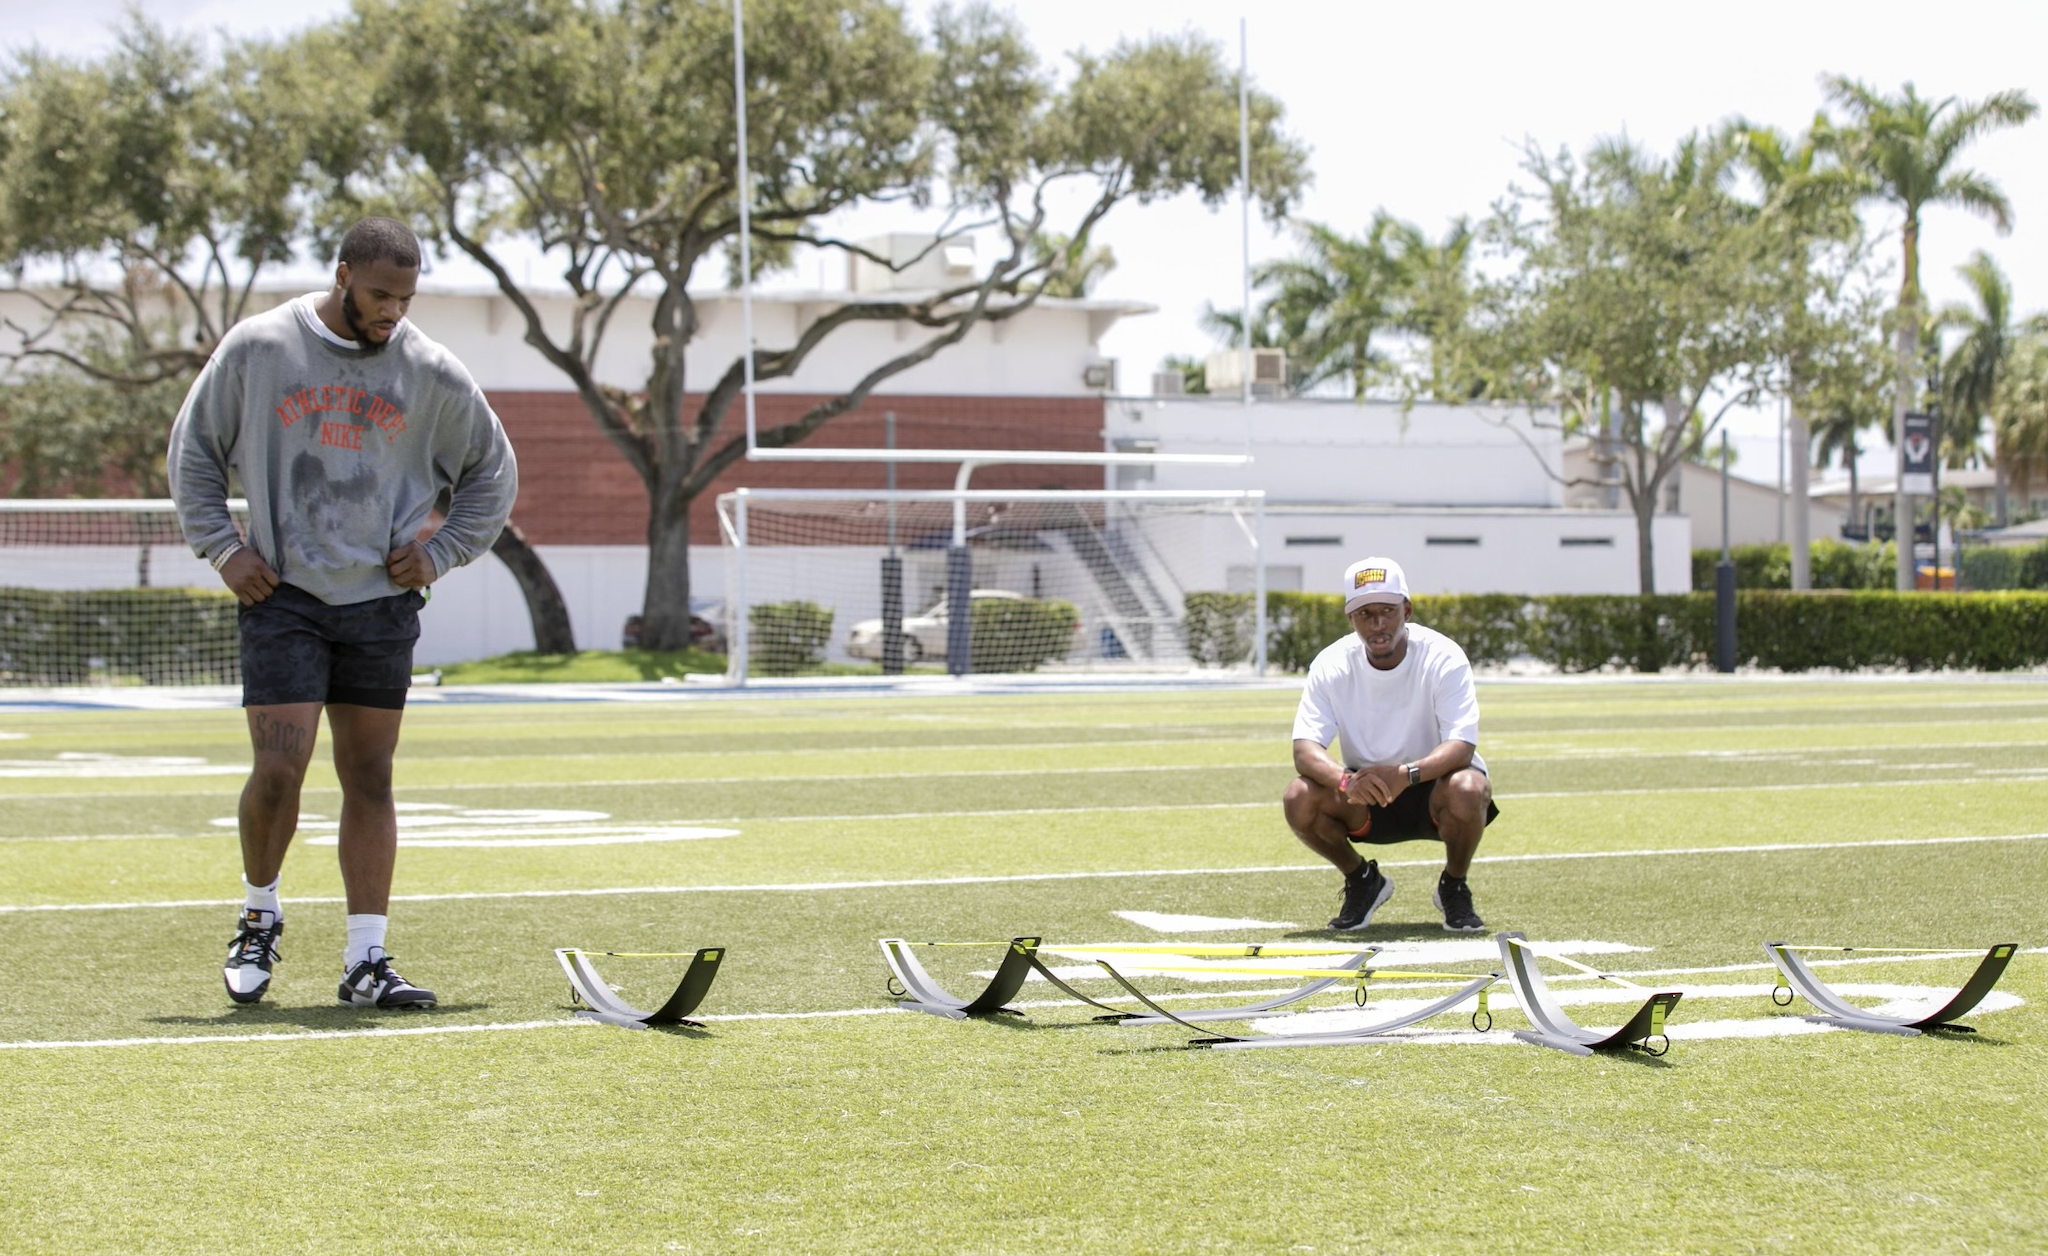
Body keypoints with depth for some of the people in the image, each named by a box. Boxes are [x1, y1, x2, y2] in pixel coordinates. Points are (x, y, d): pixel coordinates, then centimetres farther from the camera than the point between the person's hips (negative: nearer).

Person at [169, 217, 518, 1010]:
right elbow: (192, 448, 10)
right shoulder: (257, 349, -1)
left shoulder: (431, 374, 3)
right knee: (279, 768, -12)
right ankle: (259, 920, 13)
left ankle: (365, 962, 6)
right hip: (282, 593, -2)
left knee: (369, 780, 3)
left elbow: (494, 473, 16)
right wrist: (221, 546, 1)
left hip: (382, 602, 2)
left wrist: (441, 553, 5)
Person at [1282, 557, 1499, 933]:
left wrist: (1406, 774, -47)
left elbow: (1462, 746, -28)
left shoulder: (1442, 658, -19)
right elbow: (1305, 749, -20)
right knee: (1298, 799, -26)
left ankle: (1453, 888, -5)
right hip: (1365, 795, 2)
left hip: (1433, 782, -2)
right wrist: (1345, 780, -42)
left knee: (1467, 790, -36)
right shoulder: (1331, 665, -12)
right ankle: (1363, 881, 3)